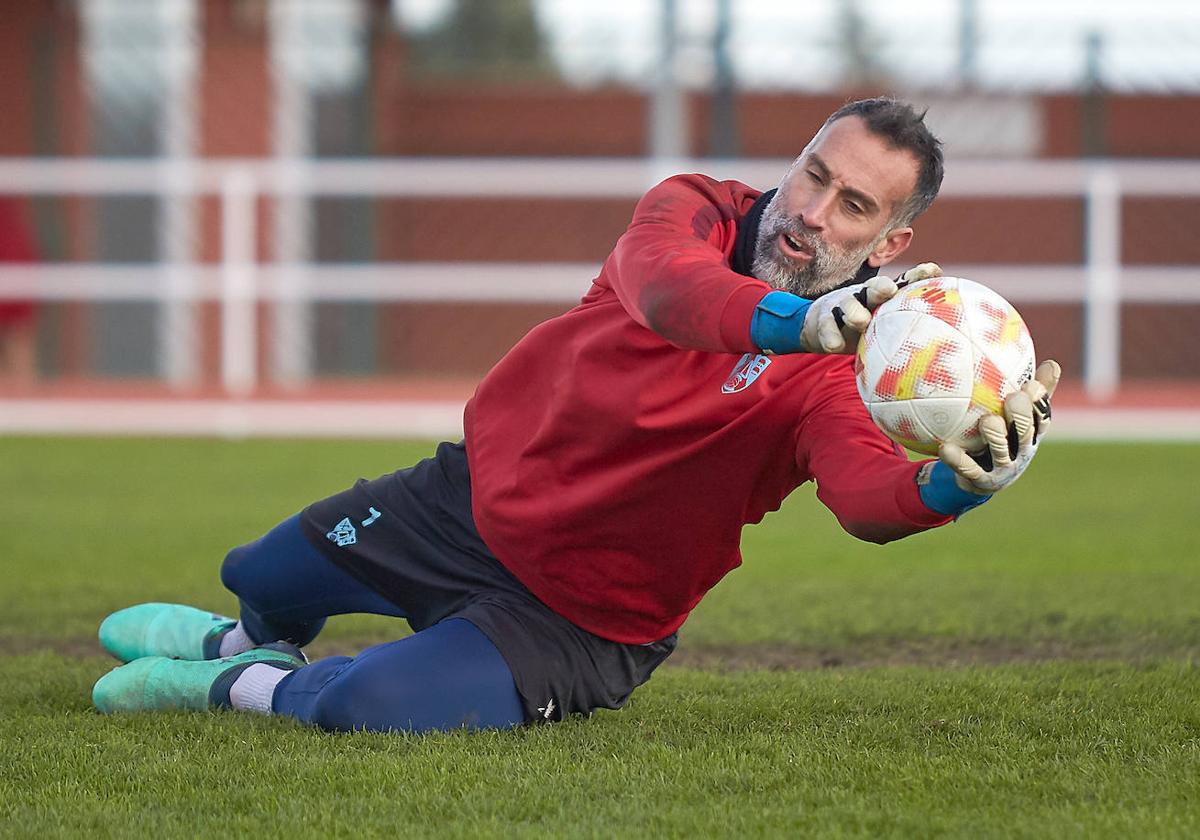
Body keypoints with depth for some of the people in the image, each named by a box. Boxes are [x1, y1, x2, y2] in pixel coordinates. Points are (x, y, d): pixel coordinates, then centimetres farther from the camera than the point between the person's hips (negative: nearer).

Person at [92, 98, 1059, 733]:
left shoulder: (842, 381, -22)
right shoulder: (699, 210, -14)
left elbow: (870, 495, -43)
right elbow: (664, 285, -38)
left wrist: (952, 483, -67)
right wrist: (801, 320, -59)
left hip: (578, 617, -4)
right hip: (472, 495, 4)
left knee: (368, 710, -28)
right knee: (266, 579, 23)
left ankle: (251, 685, 5)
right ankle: (253, 641, 60)